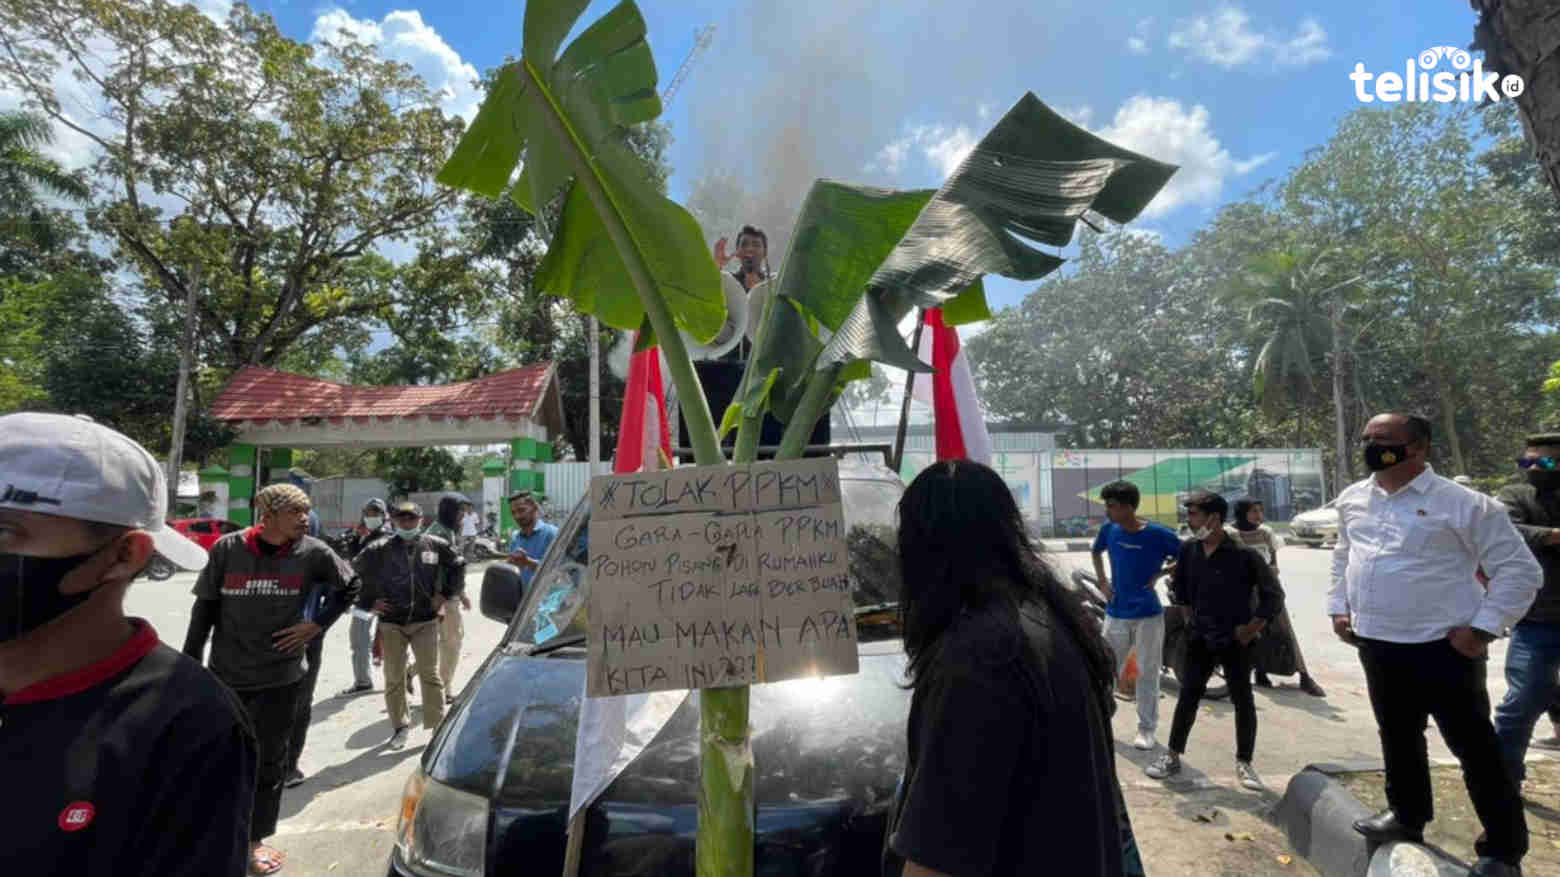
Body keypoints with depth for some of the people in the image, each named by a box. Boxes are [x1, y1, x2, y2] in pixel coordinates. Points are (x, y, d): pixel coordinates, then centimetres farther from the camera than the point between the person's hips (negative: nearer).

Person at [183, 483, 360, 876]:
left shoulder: (313, 553, -10)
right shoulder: (227, 548, -10)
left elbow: (349, 586, 5)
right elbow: (205, 608, -2)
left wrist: (317, 624, -3)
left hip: (280, 677, 0)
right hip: (226, 675, 1)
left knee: (269, 760, 10)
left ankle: (255, 840, 28)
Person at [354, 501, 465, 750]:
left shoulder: (436, 545, -1)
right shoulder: (378, 550, -4)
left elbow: (458, 566, 13)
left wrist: (445, 594, 7)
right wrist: (368, 603, 1)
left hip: (425, 621, 0)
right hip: (391, 624, 1)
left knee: (430, 675, 1)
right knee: (394, 678, 9)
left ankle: (438, 725, 12)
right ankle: (399, 726, 25)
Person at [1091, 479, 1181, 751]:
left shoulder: (1158, 534, -15)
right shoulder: (1109, 530, -4)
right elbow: (1097, 552, 17)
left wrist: (1159, 575, -12)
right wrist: (1102, 581, 5)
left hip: (1148, 615, -3)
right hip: (1116, 614, 3)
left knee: (1147, 674, 8)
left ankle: (1146, 729, 21)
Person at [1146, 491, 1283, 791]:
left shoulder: (1243, 554, -14)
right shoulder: (1187, 550, 0)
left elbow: (1274, 595, -8)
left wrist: (1252, 628, -10)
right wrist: (1175, 593, -6)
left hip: (1235, 639, -4)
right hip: (1200, 637, 4)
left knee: (1243, 700, 8)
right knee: (1187, 696, 8)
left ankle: (1244, 763, 24)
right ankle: (1173, 756, 18)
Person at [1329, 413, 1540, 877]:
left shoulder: (1464, 504, -12)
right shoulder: (1352, 500, 5)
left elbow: (1520, 570, -8)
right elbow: (1343, 557, 20)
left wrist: (1482, 628, -12)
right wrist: (1339, 607, 13)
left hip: (1442, 648, -5)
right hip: (1377, 646, 6)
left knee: (1475, 747, 6)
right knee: (1397, 736, 21)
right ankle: (1406, 814, 40)